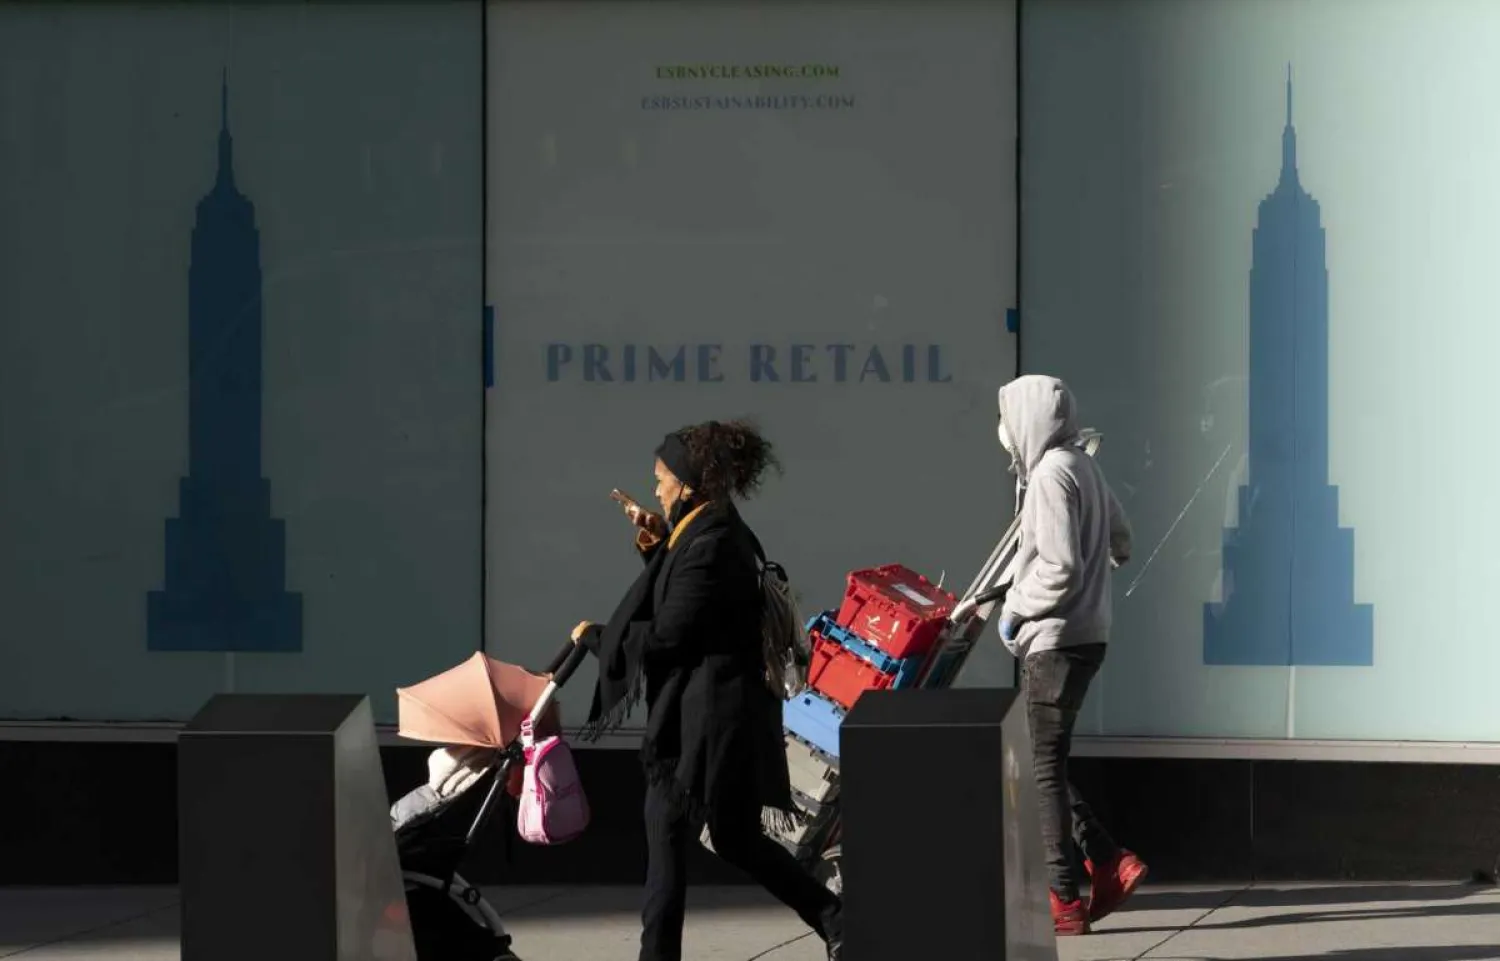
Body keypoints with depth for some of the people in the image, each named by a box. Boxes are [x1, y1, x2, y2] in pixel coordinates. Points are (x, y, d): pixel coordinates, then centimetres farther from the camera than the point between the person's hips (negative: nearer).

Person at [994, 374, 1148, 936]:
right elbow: (1120, 544, 21)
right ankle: (1111, 865, 10)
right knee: (1046, 764, 15)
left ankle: (1065, 903, -2)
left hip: (1055, 641, -9)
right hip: (1086, 633, 9)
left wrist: (1015, 611, -8)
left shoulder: (1051, 474, -16)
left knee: (1045, 771, -4)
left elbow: (1060, 568, -22)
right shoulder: (1084, 467, 12)